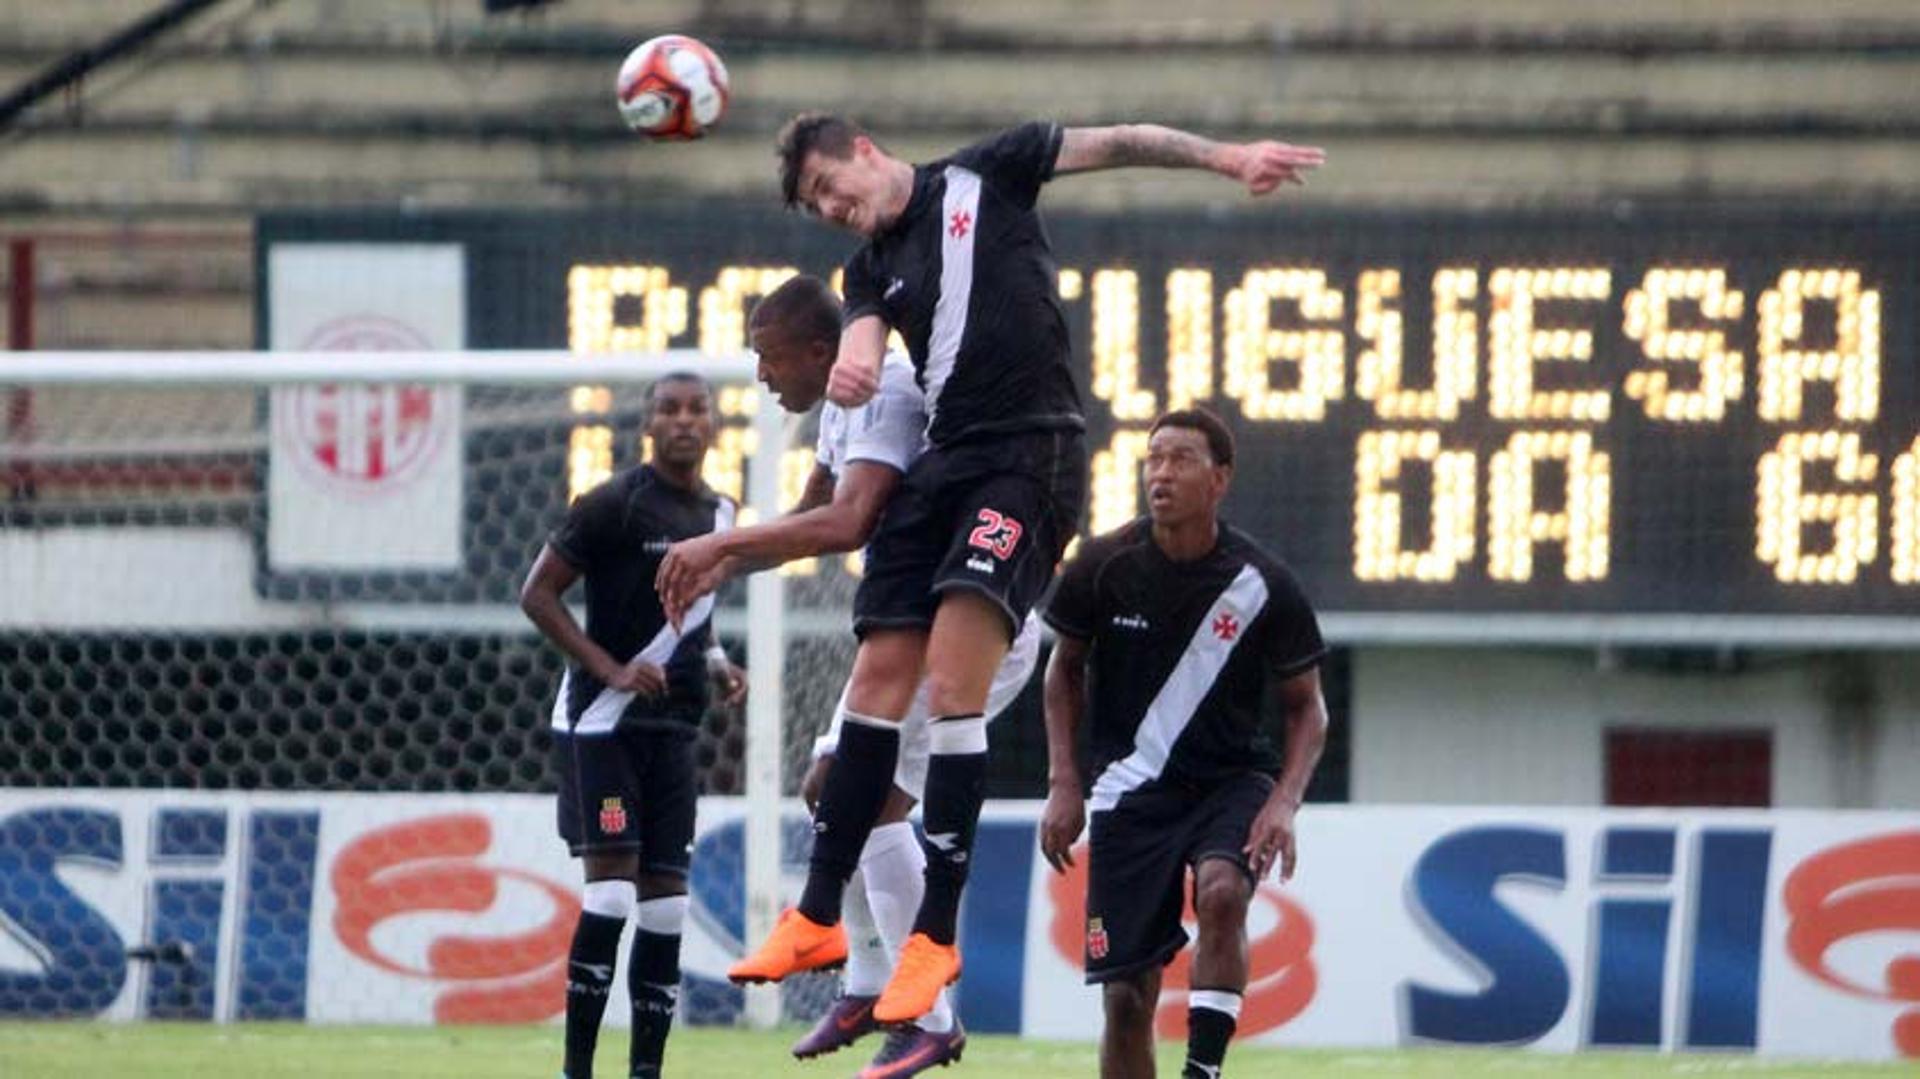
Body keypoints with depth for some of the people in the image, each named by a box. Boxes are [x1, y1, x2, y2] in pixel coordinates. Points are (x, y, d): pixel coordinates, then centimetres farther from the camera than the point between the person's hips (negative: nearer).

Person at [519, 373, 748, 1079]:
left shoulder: (720, 515, 14)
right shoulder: (614, 504, -8)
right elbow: (537, 594, -8)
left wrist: (716, 665, 8)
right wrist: (609, 668, -17)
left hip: (672, 729, 7)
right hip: (602, 723, -7)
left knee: (666, 903, 4)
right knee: (611, 892, -15)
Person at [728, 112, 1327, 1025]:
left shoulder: (981, 179, 5)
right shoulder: (871, 268, 17)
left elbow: (1115, 144, 5)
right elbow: (862, 345, 0)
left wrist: (1228, 157, -5)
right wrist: (848, 376, -24)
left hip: (1030, 453, -6)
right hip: (941, 461, 6)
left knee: (951, 685, -15)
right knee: (877, 682, 3)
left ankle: (935, 933, -14)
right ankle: (818, 916, 11)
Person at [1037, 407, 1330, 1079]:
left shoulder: (1261, 584, -10)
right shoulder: (1103, 567, -7)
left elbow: (1306, 706, 1)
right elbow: (1066, 669, 10)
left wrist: (1284, 802, -14)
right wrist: (1063, 783, 1)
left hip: (1232, 778, -1)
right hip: (1132, 788, 1)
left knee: (1221, 893, -34)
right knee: (1127, 995, -3)